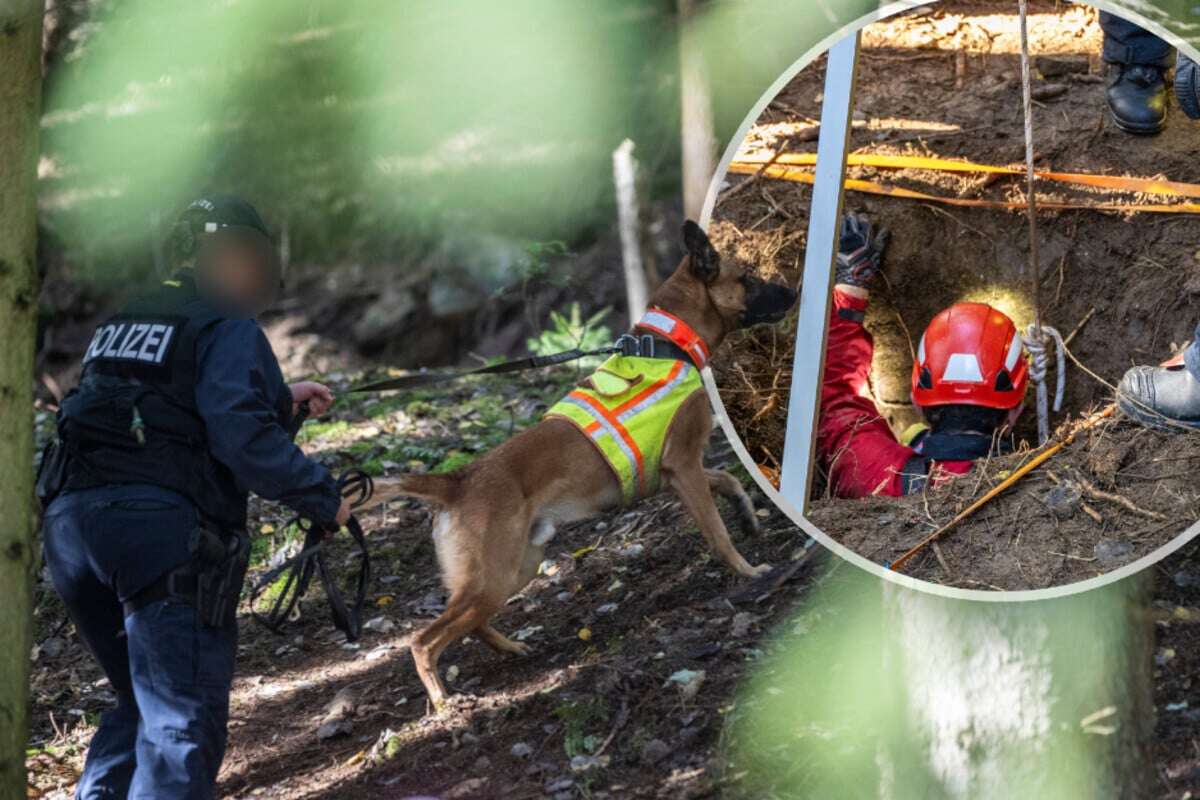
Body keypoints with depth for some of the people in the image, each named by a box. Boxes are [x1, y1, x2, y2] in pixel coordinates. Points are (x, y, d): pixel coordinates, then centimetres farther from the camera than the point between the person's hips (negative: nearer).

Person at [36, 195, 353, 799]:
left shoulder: (120, 324, 25)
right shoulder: (230, 331, 1)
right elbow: (241, 438, -13)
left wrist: (279, 401, 35)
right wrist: (322, 498, -3)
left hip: (67, 522, 7)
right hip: (159, 523, -7)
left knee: (142, 702, 23)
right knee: (183, 726, -7)